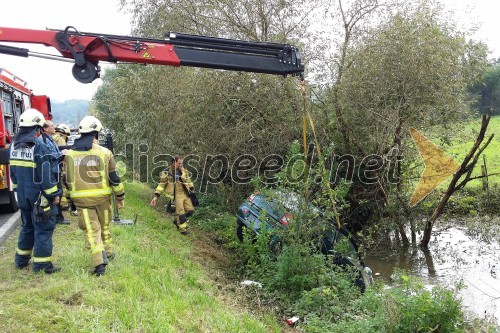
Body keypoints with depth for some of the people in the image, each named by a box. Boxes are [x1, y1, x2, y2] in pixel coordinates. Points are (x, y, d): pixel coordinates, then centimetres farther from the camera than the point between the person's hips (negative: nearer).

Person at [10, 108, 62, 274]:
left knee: (27, 226, 21)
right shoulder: (39, 146, -18)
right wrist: (54, 194, -12)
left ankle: (21, 260, 30)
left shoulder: (14, 145, 7)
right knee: (43, 229, 1)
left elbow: (13, 171, 15)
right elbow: (46, 175, -19)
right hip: (39, 196, -8)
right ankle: (41, 263, 6)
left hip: (23, 196, 8)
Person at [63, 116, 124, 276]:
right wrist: (120, 196, 7)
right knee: (105, 225, 19)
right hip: (102, 197, 0)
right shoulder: (104, 152, -5)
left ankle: (99, 261, -9)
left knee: (91, 230, 2)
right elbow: (114, 177, -3)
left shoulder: (70, 154, 1)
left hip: (81, 198, 0)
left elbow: (66, 180, 6)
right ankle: (108, 252, 35)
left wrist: (67, 198, 17)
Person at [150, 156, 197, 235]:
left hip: (185, 194, 5)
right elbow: (161, 185, -5)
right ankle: (183, 229, 19)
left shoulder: (184, 171, 5)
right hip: (176, 195, -5)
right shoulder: (166, 172, -7)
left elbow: (188, 181, 18)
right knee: (180, 213, -3)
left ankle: (177, 220, 28)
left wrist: (192, 189, 12)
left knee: (190, 211, 5)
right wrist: (156, 196, -9)